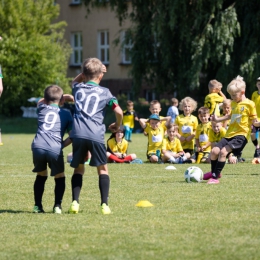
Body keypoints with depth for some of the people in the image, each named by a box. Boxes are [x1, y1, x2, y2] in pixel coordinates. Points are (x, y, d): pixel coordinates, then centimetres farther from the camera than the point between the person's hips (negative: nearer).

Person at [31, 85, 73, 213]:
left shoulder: (42, 109, 21)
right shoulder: (65, 114, 17)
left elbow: (41, 101, 46)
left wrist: (63, 97, 44)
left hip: (38, 147, 2)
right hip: (55, 149, -2)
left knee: (41, 176, 24)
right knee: (59, 178, 17)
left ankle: (37, 205, 17)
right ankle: (57, 205, 2)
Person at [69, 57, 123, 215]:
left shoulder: (78, 88, 17)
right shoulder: (104, 92, 9)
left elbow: (75, 81, 43)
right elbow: (119, 111, 1)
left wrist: (86, 72, 31)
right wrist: (117, 125, 19)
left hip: (78, 134, 2)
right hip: (96, 135, -2)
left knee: (79, 168, 17)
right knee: (102, 169, 13)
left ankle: (75, 202, 3)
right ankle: (105, 205, 2)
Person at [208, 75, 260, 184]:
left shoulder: (249, 104, -6)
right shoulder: (233, 104, 16)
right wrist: (218, 119, 35)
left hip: (241, 134, -7)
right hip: (230, 133, 7)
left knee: (223, 151, -24)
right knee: (214, 151, -3)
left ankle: (215, 177, -19)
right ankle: (214, 173, 21)